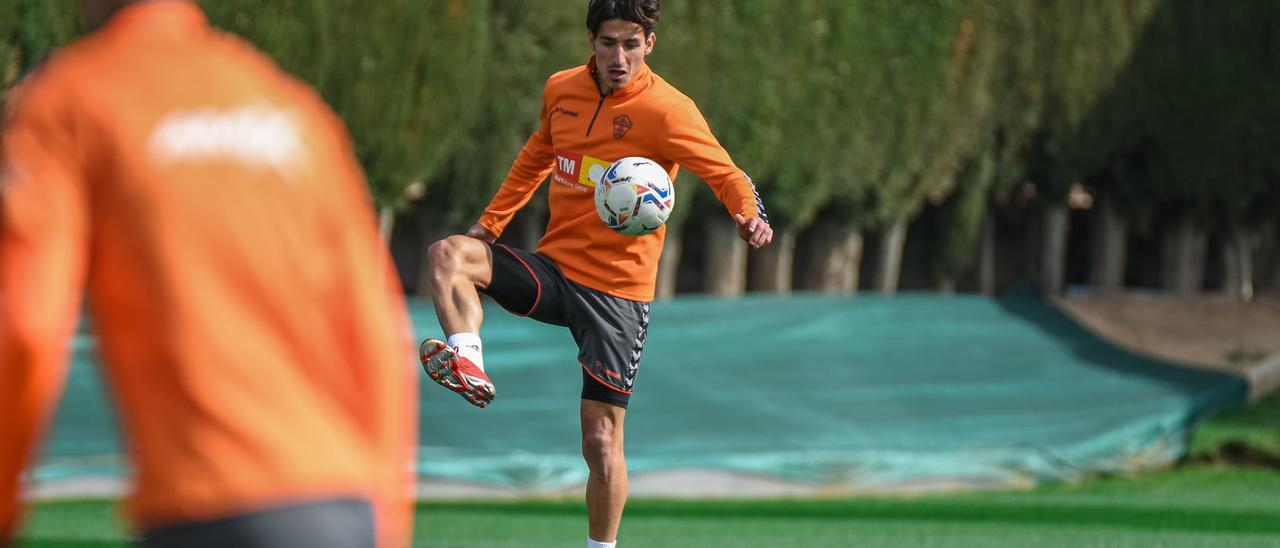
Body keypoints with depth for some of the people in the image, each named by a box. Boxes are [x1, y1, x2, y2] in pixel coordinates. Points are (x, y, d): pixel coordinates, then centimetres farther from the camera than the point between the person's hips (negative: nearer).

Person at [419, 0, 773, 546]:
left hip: (617, 291, -4)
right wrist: (490, 223, 17)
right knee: (447, 254, -21)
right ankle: (469, 367, -36)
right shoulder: (560, 90, 4)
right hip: (554, 268, 4)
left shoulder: (666, 111, -13)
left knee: (601, 442, -4)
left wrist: (751, 215, -35)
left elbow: (726, 175, -14)